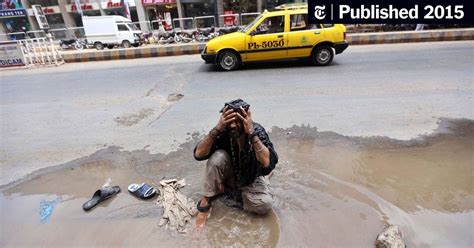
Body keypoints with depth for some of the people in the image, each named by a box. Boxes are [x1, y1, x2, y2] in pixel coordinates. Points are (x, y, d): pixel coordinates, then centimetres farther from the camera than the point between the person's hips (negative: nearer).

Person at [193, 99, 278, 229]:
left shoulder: (257, 131, -27)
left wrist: (251, 133, -48)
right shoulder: (223, 132, -25)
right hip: (228, 175, 0)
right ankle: (205, 200, -12)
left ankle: (225, 189, -3)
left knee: (266, 204, -26)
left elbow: (268, 163, -41)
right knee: (218, 156, -31)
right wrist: (217, 128, -43)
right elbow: (198, 154, -32)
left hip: (250, 180, 0)